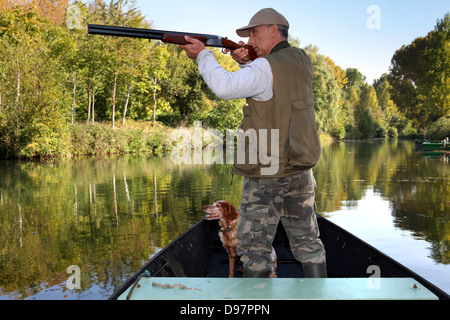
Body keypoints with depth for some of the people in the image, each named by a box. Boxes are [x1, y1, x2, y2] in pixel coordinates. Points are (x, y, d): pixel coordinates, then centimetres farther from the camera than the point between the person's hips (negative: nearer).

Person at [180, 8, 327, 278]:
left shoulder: (266, 67, -16)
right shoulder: (302, 61, 9)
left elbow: (224, 86, -26)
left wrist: (203, 55, -11)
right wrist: (247, 63, 4)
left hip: (266, 175, -7)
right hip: (301, 172, 7)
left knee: (254, 247, 4)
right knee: (307, 242, 15)